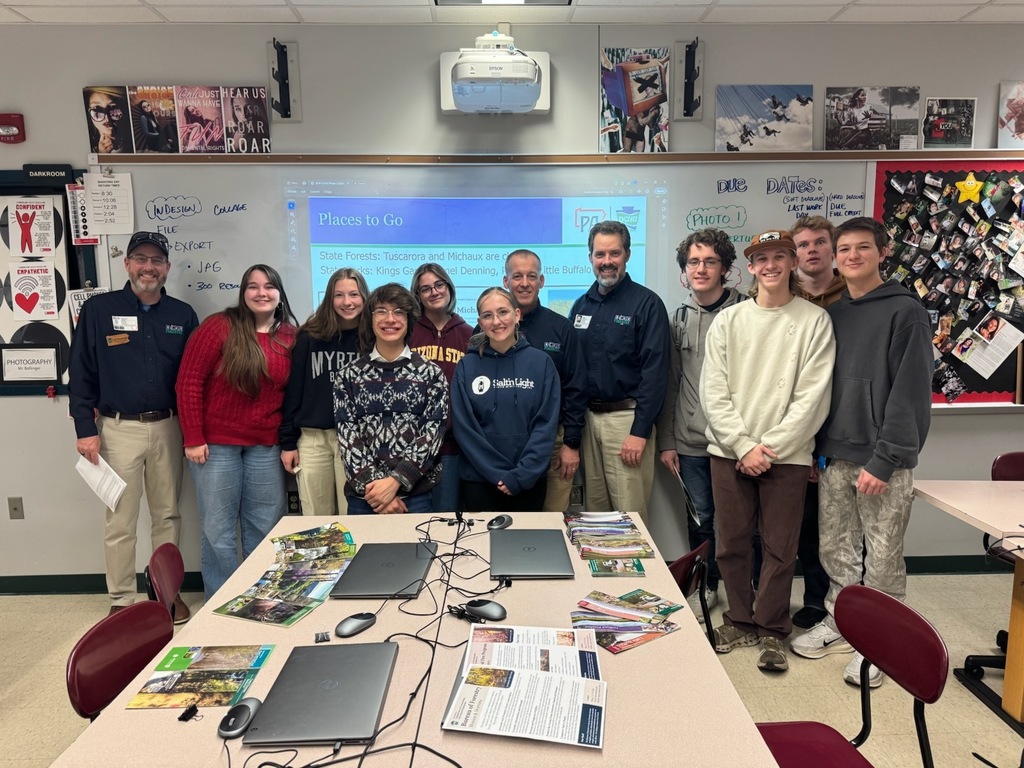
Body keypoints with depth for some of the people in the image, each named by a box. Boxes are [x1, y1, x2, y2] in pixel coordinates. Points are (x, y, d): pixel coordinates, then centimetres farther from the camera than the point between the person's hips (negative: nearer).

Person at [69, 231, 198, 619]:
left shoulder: (182, 314, 5)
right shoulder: (99, 309, -1)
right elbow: (80, 373, -1)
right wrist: (85, 429, -6)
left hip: (168, 427, 2)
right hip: (119, 429, -2)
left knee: (167, 514, 11)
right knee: (120, 520, 5)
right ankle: (121, 600, 18)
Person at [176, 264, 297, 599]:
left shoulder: (290, 337, 3)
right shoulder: (219, 326, -9)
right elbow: (188, 381, -10)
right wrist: (193, 439, -12)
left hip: (266, 446, 4)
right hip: (215, 443, -3)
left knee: (265, 528, 12)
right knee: (218, 530, 6)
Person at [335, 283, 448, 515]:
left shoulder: (430, 372, 1)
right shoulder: (351, 374, 4)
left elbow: (433, 431, -5)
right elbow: (346, 433, -1)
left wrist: (395, 481, -15)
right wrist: (371, 483, -13)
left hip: (416, 492, -1)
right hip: (363, 492, 1)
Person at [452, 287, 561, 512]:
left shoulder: (541, 362, -2)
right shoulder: (466, 367, -2)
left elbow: (546, 424, -5)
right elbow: (464, 428, -5)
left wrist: (521, 475, -13)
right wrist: (498, 475, -12)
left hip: (530, 481, 0)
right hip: (479, 480, 0)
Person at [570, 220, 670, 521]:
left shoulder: (646, 303, -5)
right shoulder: (581, 306, 12)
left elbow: (655, 370, -11)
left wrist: (640, 431, -17)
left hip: (626, 417, -5)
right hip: (587, 418, 5)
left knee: (630, 516, -1)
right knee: (594, 513, 14)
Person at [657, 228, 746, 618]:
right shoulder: (680, 318, 9)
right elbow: (670, 383, 10)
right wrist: (666, 441, 7)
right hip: (690, 440, 3)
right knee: (699, 517, 12)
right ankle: (705, 584, 31)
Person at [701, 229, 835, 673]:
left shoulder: (814, 321, 0)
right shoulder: (728, 321, 5)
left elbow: (812, 397, -6)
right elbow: (713, 393, 0)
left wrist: (771, 448, -11)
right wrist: (744, 446, -9)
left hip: (787, 454, -2)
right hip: (729, 451, 2)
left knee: (779, 547, 5)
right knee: (732, 542, 10)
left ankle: (771, 630, 23)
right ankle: (740, 621, 28)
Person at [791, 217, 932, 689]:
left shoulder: (905, 311, -5)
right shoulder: (832, 315, 12)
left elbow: (911, 392, -12)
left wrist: (884, 460, -16)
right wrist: (818, 448, 6)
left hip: (882, 461, -5)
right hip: (834, 459, 5)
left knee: (883, 560, 5)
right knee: (835, 552, 14)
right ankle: (839, 624, 31)